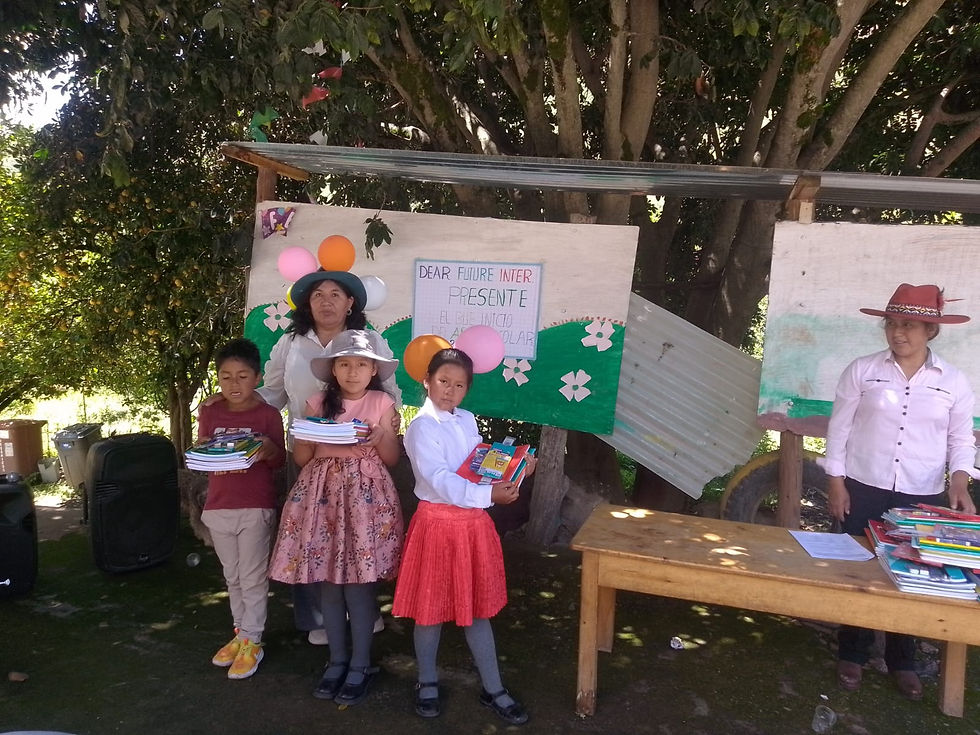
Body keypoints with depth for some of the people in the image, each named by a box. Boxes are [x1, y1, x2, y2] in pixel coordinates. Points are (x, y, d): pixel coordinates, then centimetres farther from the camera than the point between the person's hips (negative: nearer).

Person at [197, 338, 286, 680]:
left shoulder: (268, 414, -6)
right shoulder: (209, 414, 3)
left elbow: (279, 460, -3)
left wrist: (268, 450, -24)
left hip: (256, 507, -4)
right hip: (218, 507, 4)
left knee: (252, 577, 3)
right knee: (232, 577, 16)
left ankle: (252, 642, 16)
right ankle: (241, 632, 31)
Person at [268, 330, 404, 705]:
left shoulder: (382, 403, 1)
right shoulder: (318, 403, 6)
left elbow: (392, 458, 2)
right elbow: (301, 457, 5)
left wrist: (380, 435, -17)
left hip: (365, 494, -2)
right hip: (323, 493, 3)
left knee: (358, 582, -3)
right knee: (328, 581, 7)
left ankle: (360, 665, 14)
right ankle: (337, 660, 24)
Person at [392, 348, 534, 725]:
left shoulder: (468, 421, 8)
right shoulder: (421, 428, -14)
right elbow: (440, 479, -25)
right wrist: (489, 494, -33)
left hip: (474, 523, 6)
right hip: (438, 523, -5)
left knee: (477, 607, 14)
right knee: (432, 608, 9)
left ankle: (493, 689, 26)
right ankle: (427, 682, 32)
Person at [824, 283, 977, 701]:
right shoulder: (862, 371, -4)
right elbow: (839, 428, -1)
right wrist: (836, 483, -5)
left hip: (922, 498, 1)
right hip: (863, 491, -1)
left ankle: (902, 661, 28)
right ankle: (852, 656, 23)